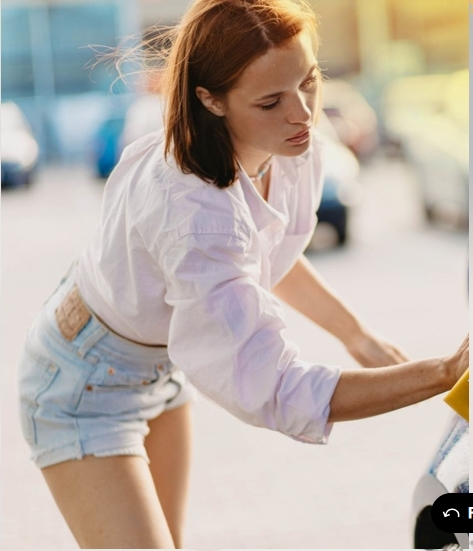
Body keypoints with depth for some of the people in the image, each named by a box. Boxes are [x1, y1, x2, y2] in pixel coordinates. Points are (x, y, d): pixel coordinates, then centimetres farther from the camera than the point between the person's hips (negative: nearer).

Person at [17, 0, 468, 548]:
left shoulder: (292, 148, -14)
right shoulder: (193, 212, -41)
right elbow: (276, 391, -40)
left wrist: (357, 334, 0)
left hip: (161, 366, 8)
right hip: (86, 389, -8)